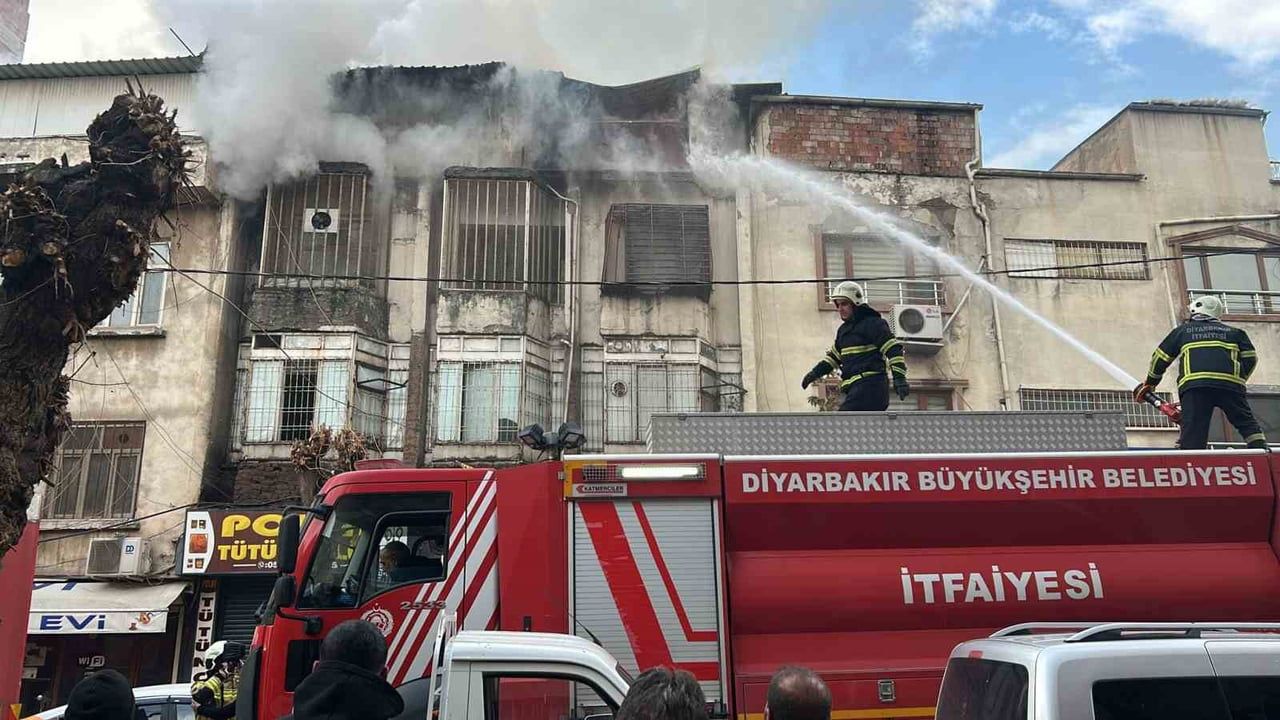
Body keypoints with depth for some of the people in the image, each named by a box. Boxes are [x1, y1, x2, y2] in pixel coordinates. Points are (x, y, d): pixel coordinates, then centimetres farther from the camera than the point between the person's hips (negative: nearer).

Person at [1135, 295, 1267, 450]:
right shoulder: (1234, 332, 28)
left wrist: (1149, 383, 36)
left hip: (1193, 384, -1)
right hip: (1230, 383, 1)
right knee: (1248, 424, 11)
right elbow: (1250, 358, 18)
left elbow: (1160, 357, 25)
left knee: (1192, 434, -5)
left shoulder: (1182, 330, 25)